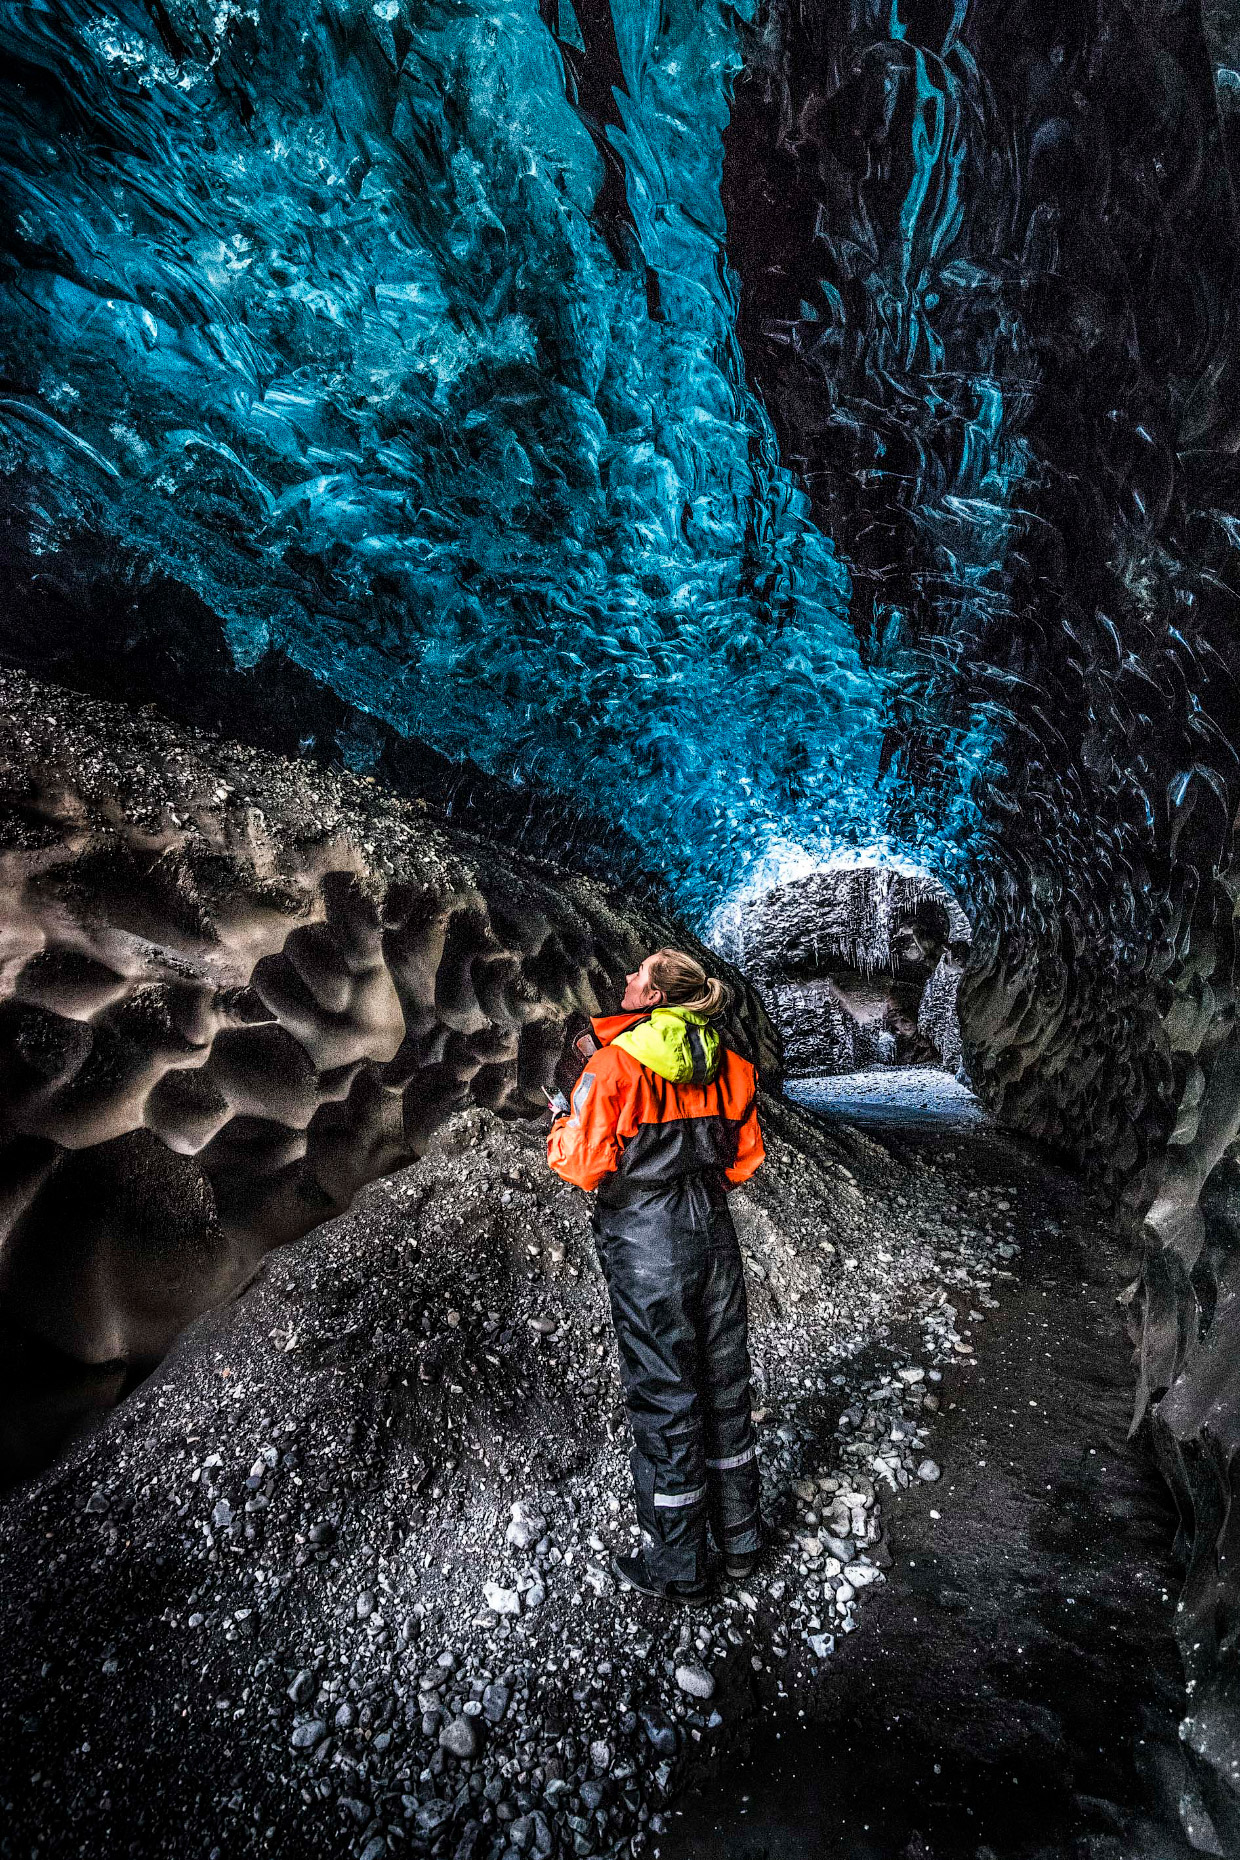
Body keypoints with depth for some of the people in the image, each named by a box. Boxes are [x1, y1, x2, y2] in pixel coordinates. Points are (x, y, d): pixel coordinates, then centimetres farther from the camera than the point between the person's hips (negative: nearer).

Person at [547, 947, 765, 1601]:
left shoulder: (616, 1063, -16)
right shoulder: (726, 1065, 1)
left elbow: (581, 1164, -16)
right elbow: (744, 1160, 8)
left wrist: (561, 1125, 3)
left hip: (647, 1246, -5)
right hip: (714, 1234, 6)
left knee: (662, 1399, 10)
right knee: (723, 1386, 20)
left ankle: (676, 1567, 29)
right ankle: (739, 1536, 39)